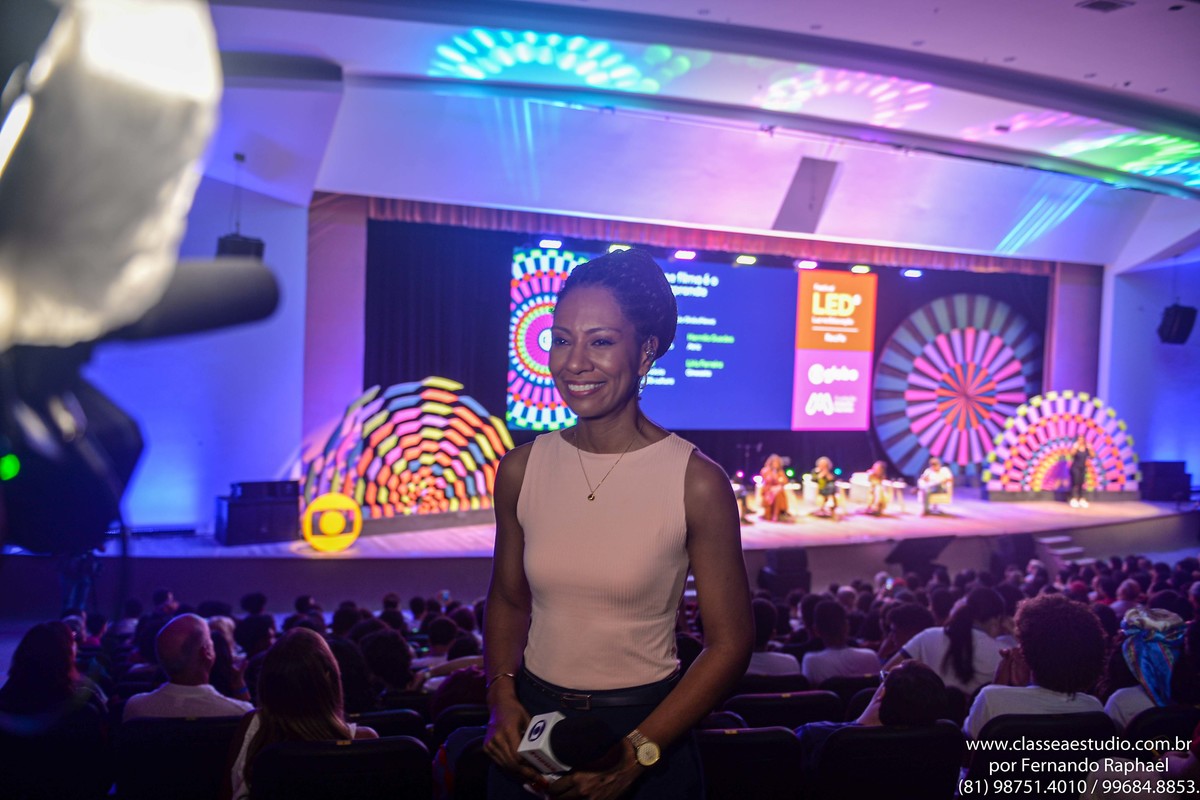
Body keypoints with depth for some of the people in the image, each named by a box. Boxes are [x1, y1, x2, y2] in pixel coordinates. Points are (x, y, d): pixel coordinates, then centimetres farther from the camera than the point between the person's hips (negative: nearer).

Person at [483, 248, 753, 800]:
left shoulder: (697, 483, -16)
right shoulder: (520, 470, -5)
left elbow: (729, 644, -10)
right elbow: (507, 599, 8)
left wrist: (638, 753, -14)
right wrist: (502, 695, -7)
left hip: (647, 730, -3)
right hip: (532, 720, 3)